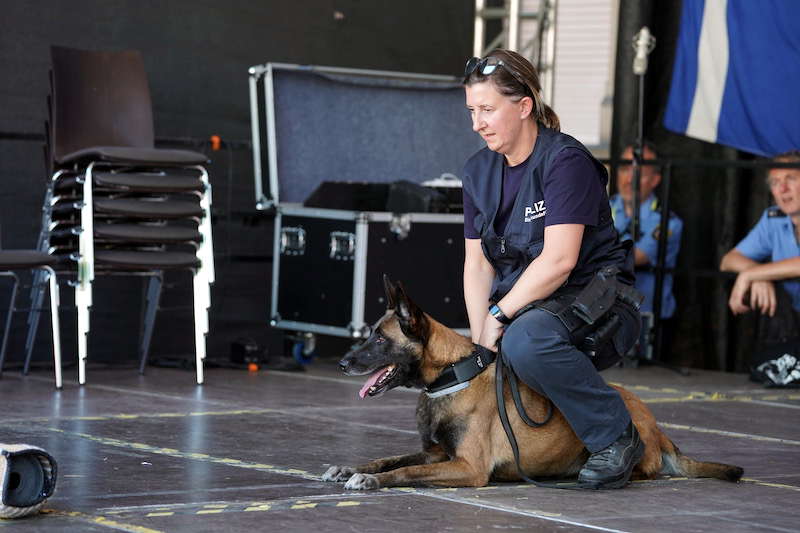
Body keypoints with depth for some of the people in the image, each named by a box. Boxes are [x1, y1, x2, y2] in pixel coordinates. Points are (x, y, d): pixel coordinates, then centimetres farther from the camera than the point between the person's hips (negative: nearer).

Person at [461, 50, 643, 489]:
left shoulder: (564, 161, -16)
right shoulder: (478, 172, 8)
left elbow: (559, 260, -24)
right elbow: (477, 263, 5)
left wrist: (499, 315, -22)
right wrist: (479, 341, -7)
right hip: (525, 301, 8)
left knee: (525, 341, -38)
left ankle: (615, 438, -21)